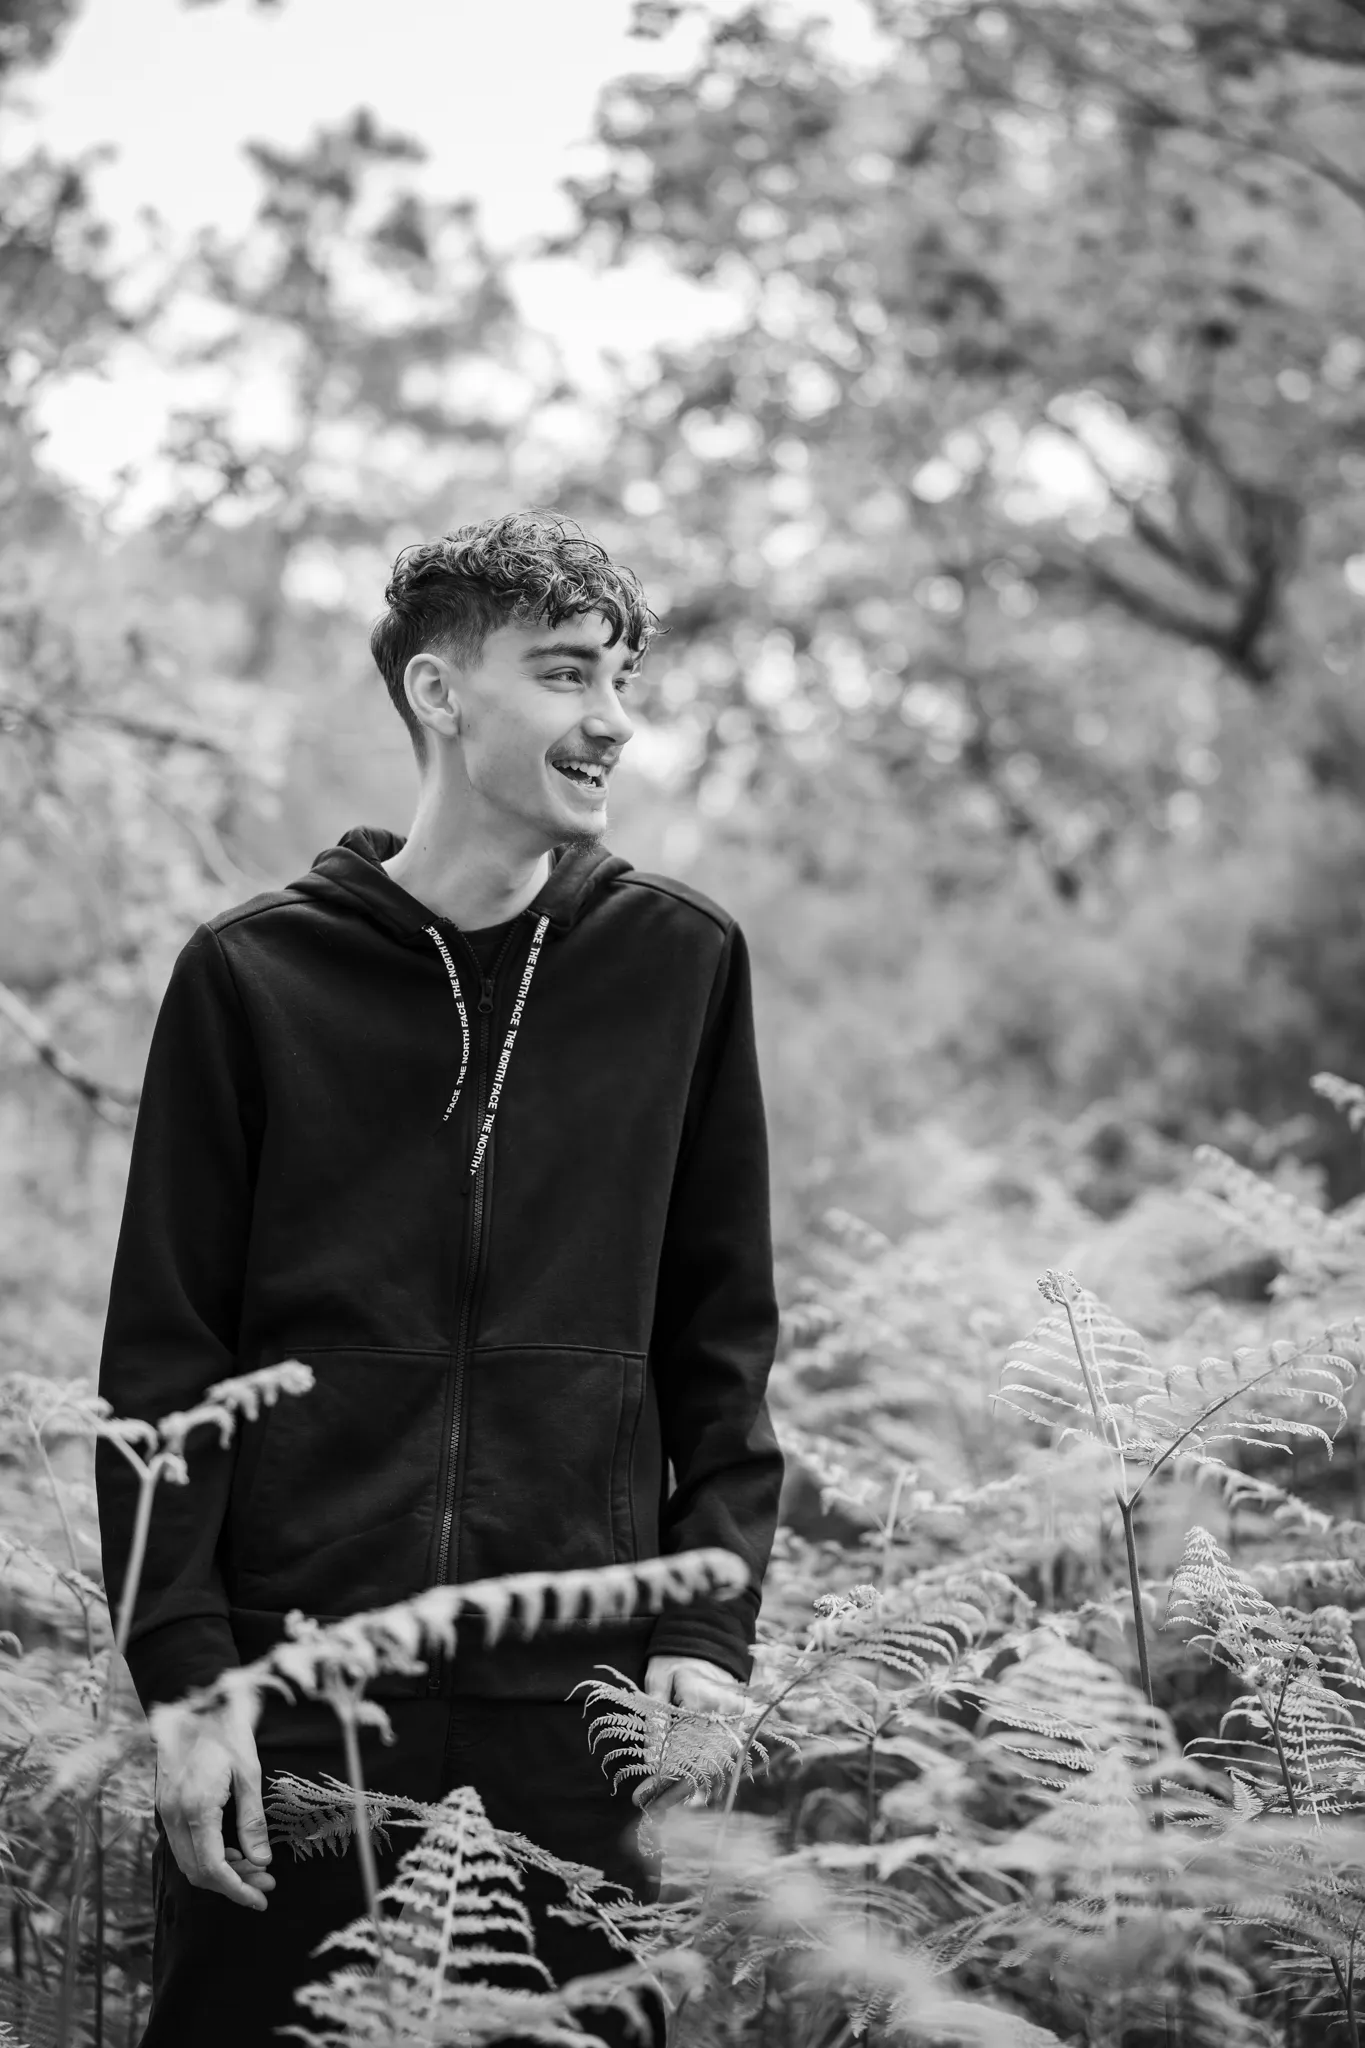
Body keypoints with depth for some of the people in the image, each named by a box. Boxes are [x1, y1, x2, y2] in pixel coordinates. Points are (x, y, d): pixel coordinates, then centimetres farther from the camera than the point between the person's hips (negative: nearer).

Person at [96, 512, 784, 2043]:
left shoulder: (678, 966, 6)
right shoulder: (250, 978, 1)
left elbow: (721, 1334, 9)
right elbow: (163, 1356, 1)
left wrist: (710, 1629, 0)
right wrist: (182, 1670, -6)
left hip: (578, 1698, 1)